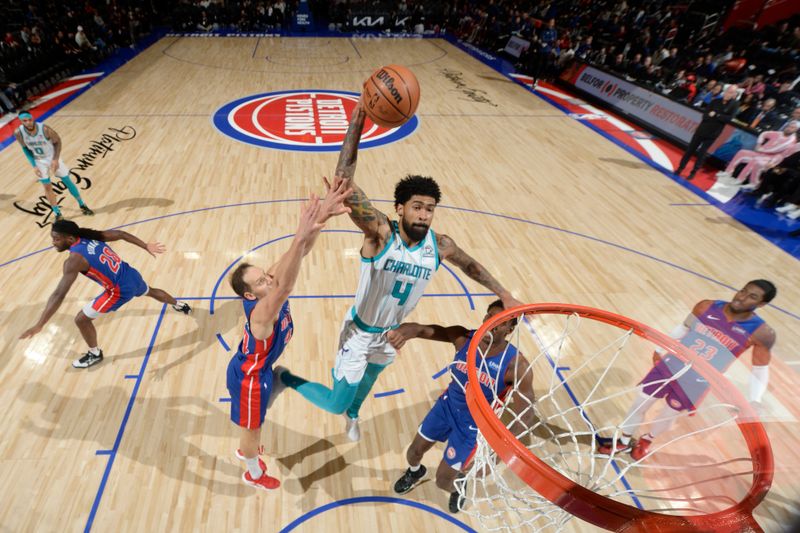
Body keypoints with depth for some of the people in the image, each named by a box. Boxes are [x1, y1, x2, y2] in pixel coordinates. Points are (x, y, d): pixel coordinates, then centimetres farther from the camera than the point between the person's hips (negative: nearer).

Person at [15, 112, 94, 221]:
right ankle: (57, 214, 13)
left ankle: (82, 205, 23)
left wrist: (55, 159, -17)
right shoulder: (18, 133, -19)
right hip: (39, 161, 2)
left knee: (68, 181, 6)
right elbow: (25, 148, -3)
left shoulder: (44, 129, -27)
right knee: (47, 187, 4)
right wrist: (34, 165, -8)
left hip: (52, 157, -2)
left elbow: (57, 141, -11)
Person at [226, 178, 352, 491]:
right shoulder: (261, 312, -43)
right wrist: (301, 236, -79)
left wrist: (322, 216, -47)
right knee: (253, 426, 21)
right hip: (250, 375, -7)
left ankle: (245, 450, 65)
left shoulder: (272, 285, -22)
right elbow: (286, 287, -65)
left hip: (255, 367, 8)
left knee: (251, 422, 35)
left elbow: (300, 253, -33)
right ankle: (254, 474, 51)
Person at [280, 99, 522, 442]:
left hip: (392, 333, 5)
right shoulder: (381, 233, -33)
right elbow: (344, 180, -45)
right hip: (359, 333, -5)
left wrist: (503, 294, 7)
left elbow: (469, 264, 4)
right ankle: (285, 378, 31)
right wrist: (358, 119, -52)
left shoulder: (440, 246, -18)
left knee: (368, 380, 33)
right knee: (335, 405, 5)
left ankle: (353, 414, 68)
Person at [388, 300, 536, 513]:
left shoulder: (516, 365, -27)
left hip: (473, 424, -3)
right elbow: (425, 329, -33)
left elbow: (527, 415, -24)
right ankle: (415, 472, 57)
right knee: (413, 453, 19)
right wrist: (405, 330, -56)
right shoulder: (463, 337, -21)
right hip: (446, 406, 3)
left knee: (443, 481, 7)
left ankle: (458, 486, 46)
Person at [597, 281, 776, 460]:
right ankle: (624, 442, 31)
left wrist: (754, 402, -13)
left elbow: (761, 370, -4)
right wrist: (660, 349, 17)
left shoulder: (761, 332, -14)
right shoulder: (706, 307, -8)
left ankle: (646, 440, 47)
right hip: (669, 365, 2)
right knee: (639, 405, 8)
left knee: (668, 414, 15)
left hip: (696, 382, -2)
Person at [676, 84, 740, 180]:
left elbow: (729, 118, -14)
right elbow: (705, 115, -3)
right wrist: (715, 116, -18)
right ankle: (680, 168, 14)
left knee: (701, 153, 0)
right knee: (690, 149, 4)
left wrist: (715, 115, -15)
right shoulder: (716, 101, 4)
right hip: (702, 129, 2)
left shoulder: (734, 105, -2)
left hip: (713, 133, -2)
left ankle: (693, 172, 9)